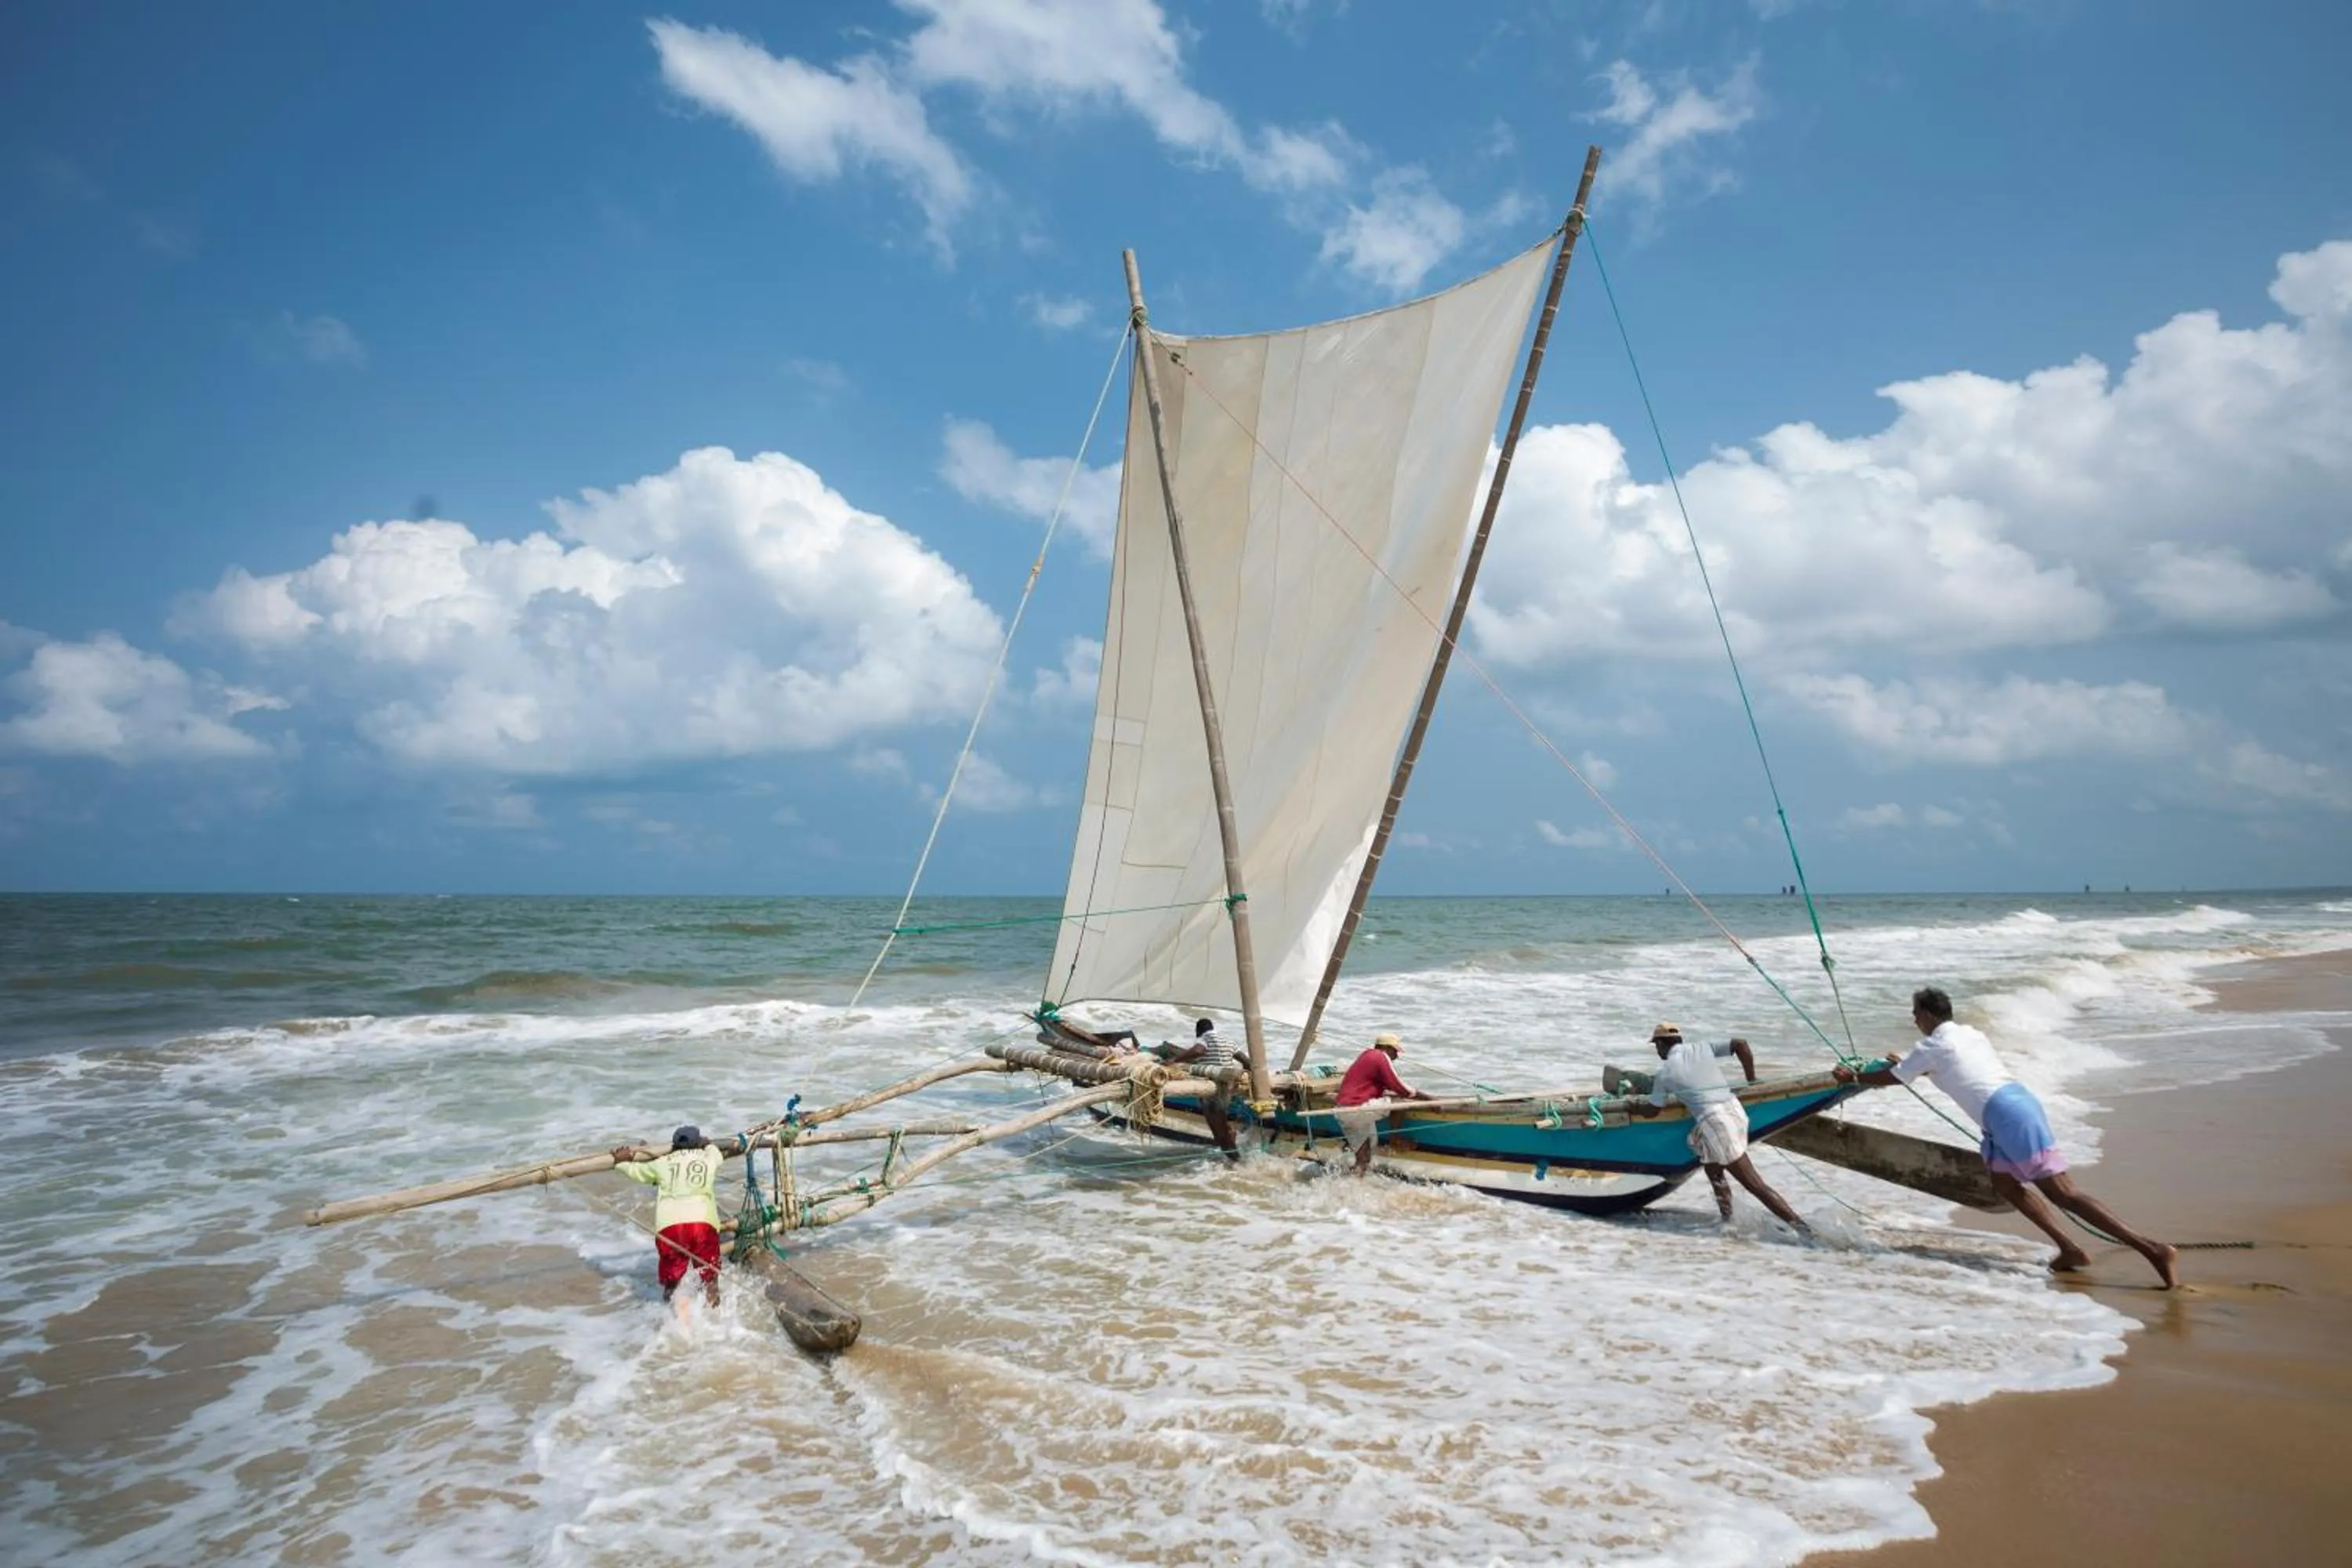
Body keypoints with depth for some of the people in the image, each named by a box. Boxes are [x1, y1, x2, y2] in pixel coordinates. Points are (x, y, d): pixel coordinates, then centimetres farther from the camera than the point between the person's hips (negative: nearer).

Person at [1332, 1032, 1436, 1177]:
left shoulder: (1368, 1057, 26)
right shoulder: (1381, 1058, -5)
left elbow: (1379, 1091, 29)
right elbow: (1399, 1087, -9)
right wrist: (1428, 1098, -1)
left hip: (1343, 1112, 10)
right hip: (1357, 1109, -10)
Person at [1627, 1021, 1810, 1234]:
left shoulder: (1665, 1073, 1)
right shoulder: (1701, 1047, 13)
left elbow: (1651, 1111, 10)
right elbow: (1741, 1044, 9)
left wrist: (1632, 1108, 31)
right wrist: (1752, 1081, 17)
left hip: (1713, 1122, -7)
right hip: (1735, 1110, 7)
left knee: (1755, 1184, -2)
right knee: (1714, 1172, 23)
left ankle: (1802, 1228, -5)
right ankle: (1727, 1221, 21)